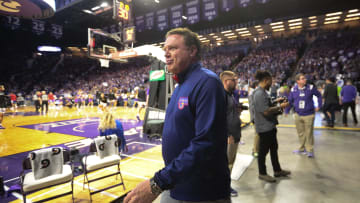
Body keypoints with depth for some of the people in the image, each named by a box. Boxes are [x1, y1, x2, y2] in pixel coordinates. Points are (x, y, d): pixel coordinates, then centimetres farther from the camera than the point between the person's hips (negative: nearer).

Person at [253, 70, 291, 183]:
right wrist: (280, 107, -17)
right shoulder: (259, 93, -23)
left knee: (274, 148, 20)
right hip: (264, 127, -11)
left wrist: (275, 101, 10)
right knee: (263, 150, 5)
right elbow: (266, 111, -27)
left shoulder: (263, 92, 10)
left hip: (270, 126, 11)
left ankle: (277, 170, 36)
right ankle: (262, 173, 21)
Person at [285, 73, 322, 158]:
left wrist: (319, 106, 2)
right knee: (300, 133, 14)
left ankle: (310, 150, 17)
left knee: (309, 133, 3)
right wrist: (286, 111, 4)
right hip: (298, 115, 2)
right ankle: (302, 148, 30)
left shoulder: (311, 88, -7)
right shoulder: (293, 89, -3)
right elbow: (290, 101, 6)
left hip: (309, 115, -2)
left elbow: (319, 95, 8)